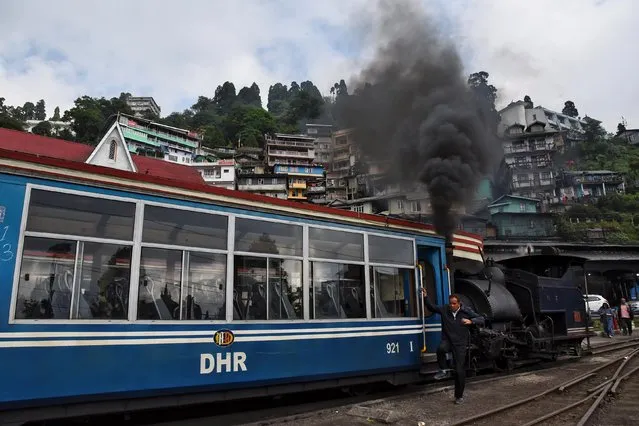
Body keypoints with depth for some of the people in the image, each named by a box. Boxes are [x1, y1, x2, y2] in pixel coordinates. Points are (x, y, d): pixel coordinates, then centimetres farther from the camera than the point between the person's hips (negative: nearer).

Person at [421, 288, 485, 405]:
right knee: (441, 349, -37)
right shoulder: (444, 310, 2)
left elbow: (481, 320, -1)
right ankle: (444, 371, -13)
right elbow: (431, 307, 15)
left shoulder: (466, 311, -2)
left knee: (460, 371, -1)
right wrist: (425, 297, 1)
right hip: (447, 340, 1)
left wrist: (471, 321, -20)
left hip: (460, 344, -1)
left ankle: (459, 396, 16)